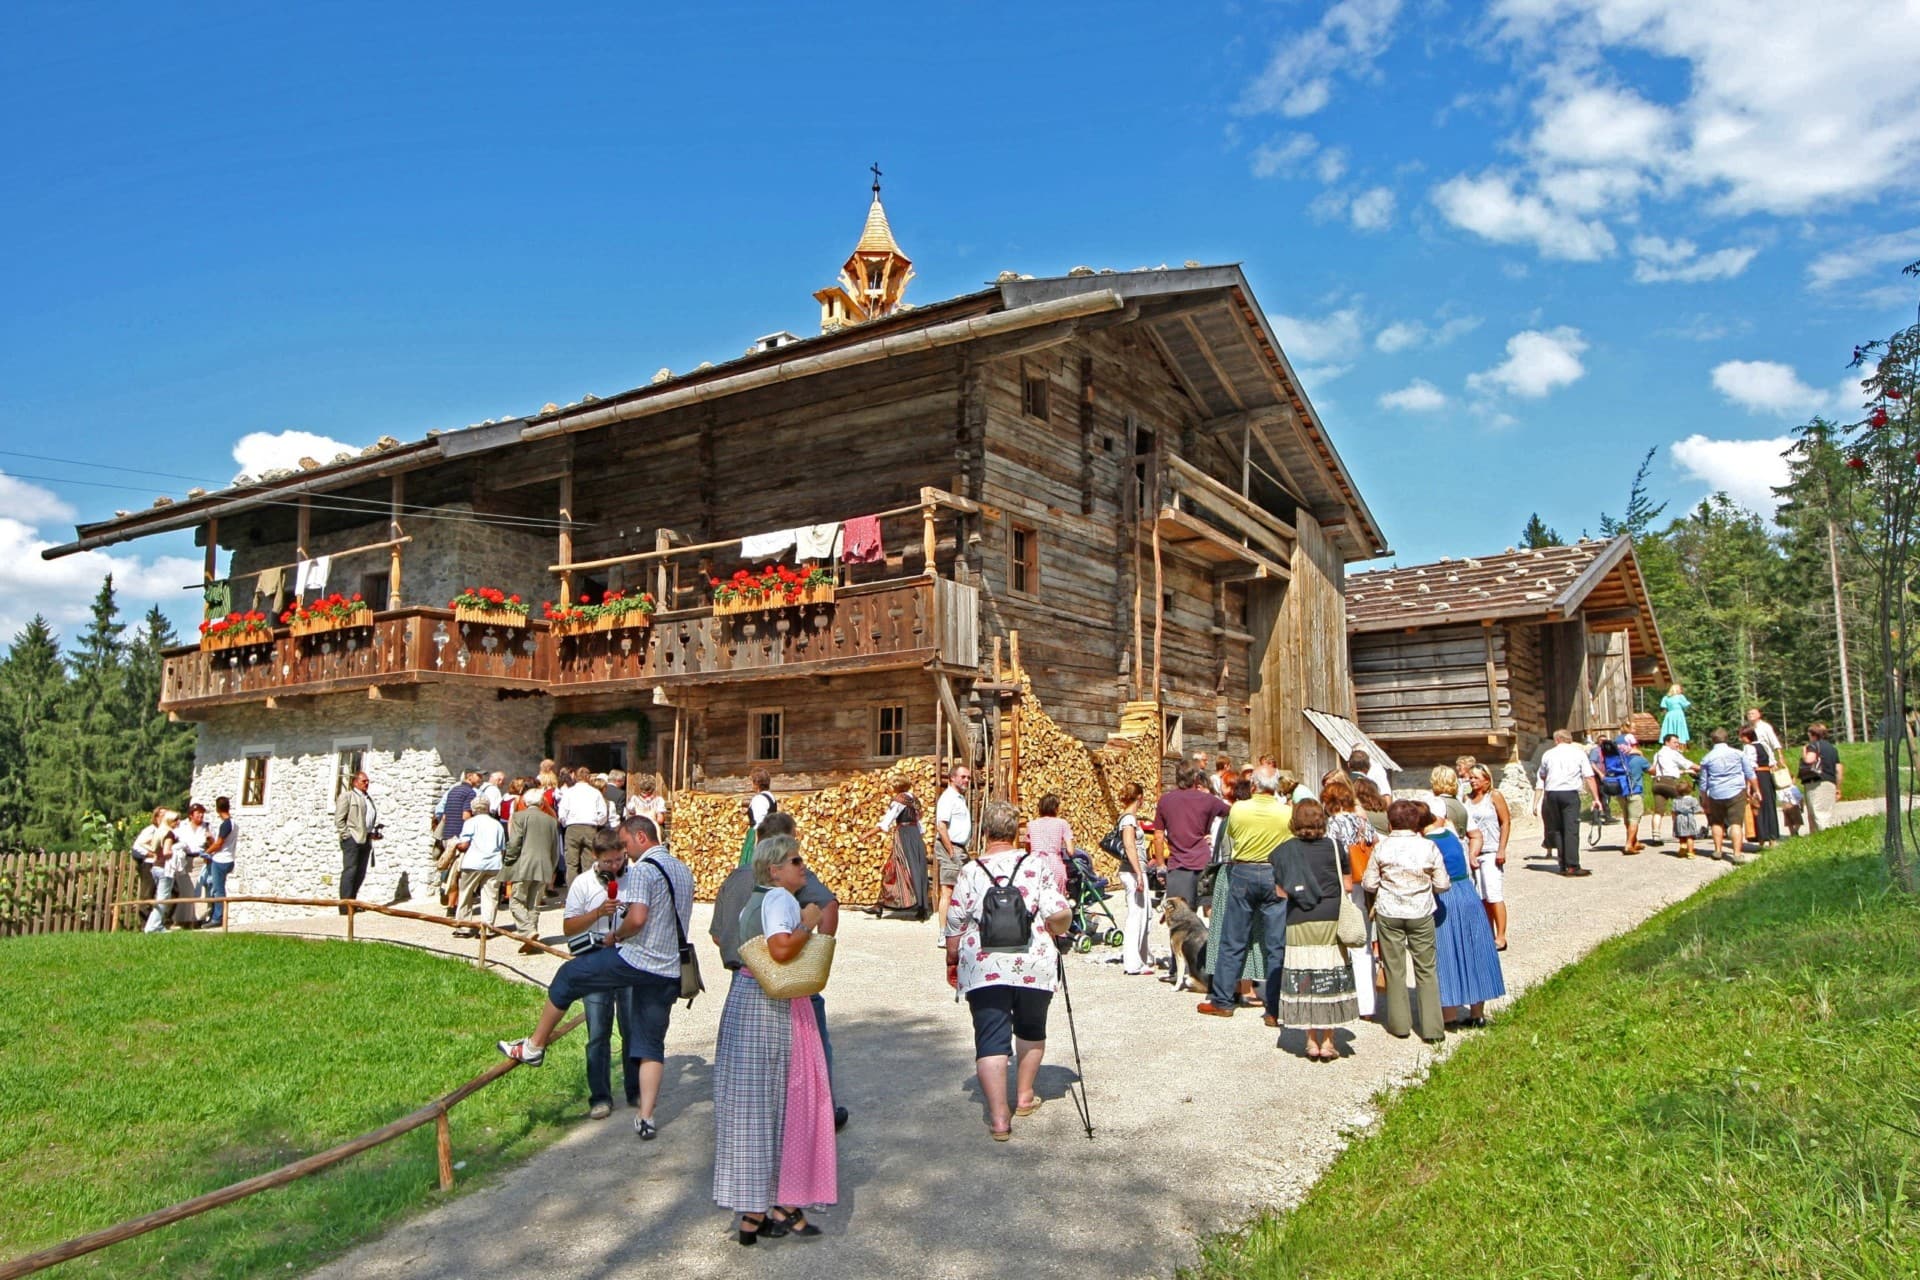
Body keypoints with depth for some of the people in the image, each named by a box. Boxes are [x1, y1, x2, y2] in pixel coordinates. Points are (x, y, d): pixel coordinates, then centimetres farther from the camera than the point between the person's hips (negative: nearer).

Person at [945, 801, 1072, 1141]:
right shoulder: (1035, 866, -3)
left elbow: (955, 924, 1)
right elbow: (1059, 914, -10)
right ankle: (1024, 1096, 35)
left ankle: (998, 1116, -4)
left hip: (983, 969, -1)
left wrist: (952, 959, 17)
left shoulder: (971, 873, -2)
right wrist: (1057, 933, 12)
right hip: (1034, 965, 1)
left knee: (991, 1039, 2)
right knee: (1031, 1030, 23)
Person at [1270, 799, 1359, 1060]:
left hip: (1299, 923, 0)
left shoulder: (1283, 851, 1)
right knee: (1331, 979, 6)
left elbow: (1280, 892, 3)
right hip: (1331, 921, 0)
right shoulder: (1334, 847, 0)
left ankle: (1312, 1040, 10)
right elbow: (1348, 885, 4)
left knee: (1303, 980, 6)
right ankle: (1328, 1040, 9)